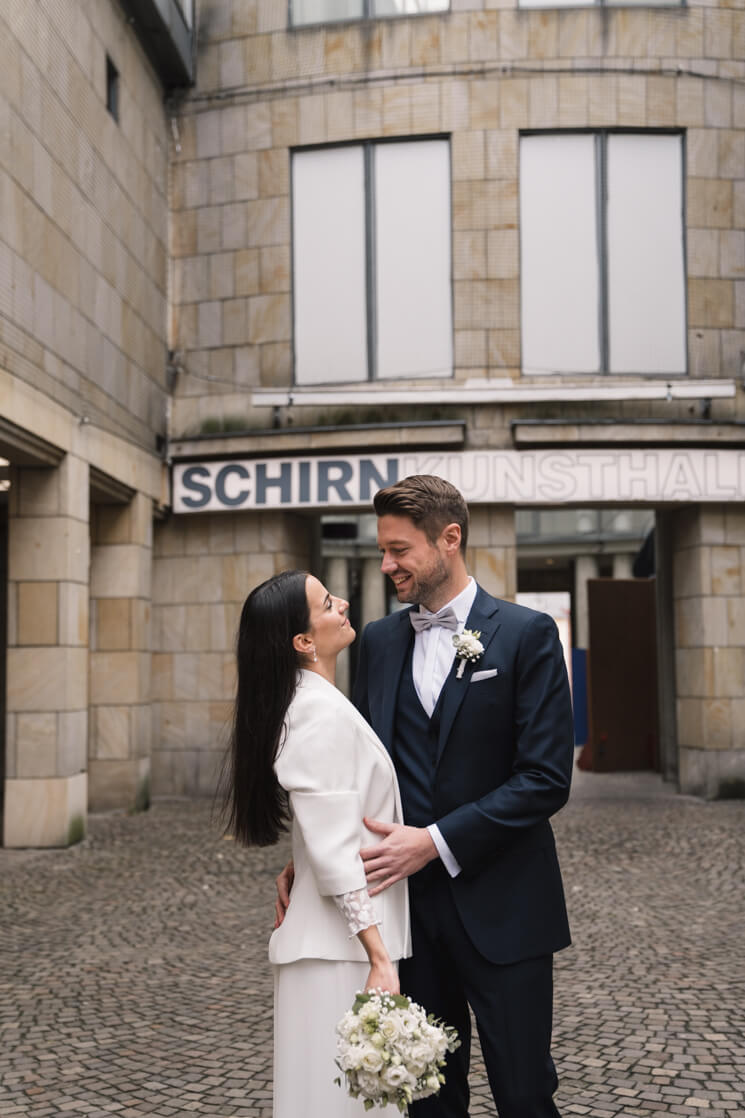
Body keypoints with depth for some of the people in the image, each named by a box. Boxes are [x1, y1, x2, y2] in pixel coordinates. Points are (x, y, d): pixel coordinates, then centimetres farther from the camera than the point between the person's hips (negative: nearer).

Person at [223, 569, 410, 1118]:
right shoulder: (322, 713, -18)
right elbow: (335, 853, -22)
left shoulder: (318, 704, 13)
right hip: (341, 948, -9)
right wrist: (379, 959, -22)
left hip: (346, 938, 9)